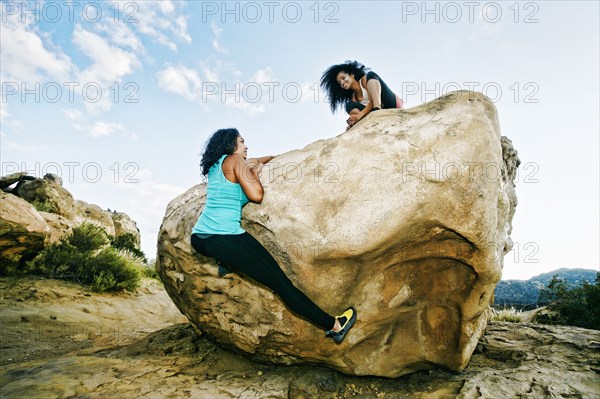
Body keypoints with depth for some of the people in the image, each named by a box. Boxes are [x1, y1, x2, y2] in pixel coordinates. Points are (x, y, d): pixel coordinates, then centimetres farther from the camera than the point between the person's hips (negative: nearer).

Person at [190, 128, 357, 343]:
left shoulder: (214, 166, 20)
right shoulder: (235, 160, -2)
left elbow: (252, 162, 33)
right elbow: (256, 195, -10)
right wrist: (256, 173, 7)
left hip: (198, 239, 8)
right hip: (225, 239, -8)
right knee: (280, 282, -4)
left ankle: (227, 262, 14)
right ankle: (332, 325, 3)